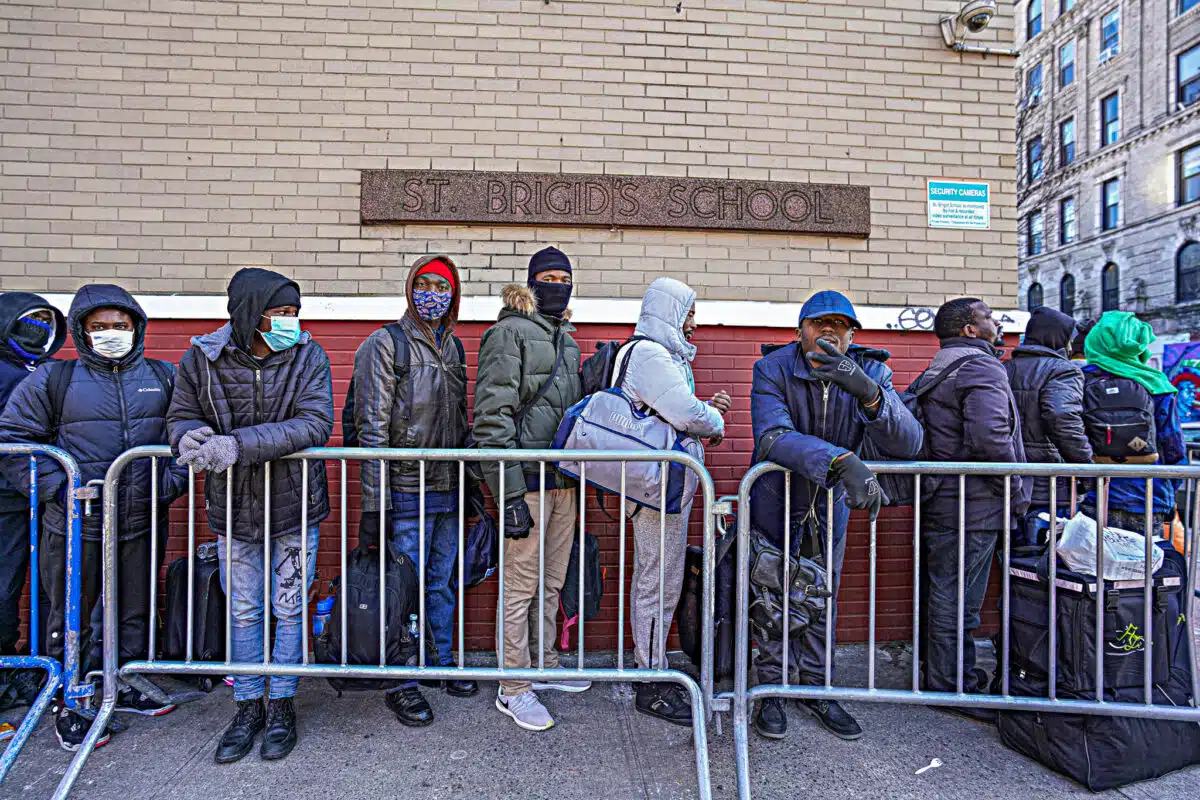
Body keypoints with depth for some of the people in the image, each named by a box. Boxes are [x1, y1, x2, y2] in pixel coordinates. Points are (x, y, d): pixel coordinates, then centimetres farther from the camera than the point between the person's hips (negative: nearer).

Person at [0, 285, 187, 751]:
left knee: (136, 612, 16)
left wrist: (172, 481, -3)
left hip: (143, 524, 2)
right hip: (75, 526, -2)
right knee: (71, 619, 12)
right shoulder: (52, 379, -3)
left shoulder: (163, 377, 4)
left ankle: (129, 688, 37)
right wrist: (57, 486, -9)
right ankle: (68, 709, 31)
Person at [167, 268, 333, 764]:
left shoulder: (308, 356, -12)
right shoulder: (201, 359, -7)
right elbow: (182, 417, 4)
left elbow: (314, 423, -23)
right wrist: (190, 435, -21)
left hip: (294, 504, -1)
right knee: (243, 611, 15)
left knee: (289, 610, 11)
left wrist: (239, 444, -31)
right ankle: (248, 708, 34)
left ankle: (282, 705, 31)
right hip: (234, 506, 2)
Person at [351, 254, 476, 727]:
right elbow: (372, 428, -12)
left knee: (441, 584, 17)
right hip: (406, 493, -6)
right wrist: (373, 505, -15)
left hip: (448, 492, 6)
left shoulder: (453, 347, 12)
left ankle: (443, 664, 35)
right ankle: (401, 684, 23)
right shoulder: (386, 344, -8)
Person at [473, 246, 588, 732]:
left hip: (564, 479, 8)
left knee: (552, 583, 18)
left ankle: (544, 666, 35)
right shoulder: (509, 333, -8)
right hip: (528, 480, -8)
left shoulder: (566, 340, 17)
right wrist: (510, 494, -19)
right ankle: (514, 690, 18)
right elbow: (491, 418, -15)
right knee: (521, 587, 2)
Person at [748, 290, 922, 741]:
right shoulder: (773, 369, -21)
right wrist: (842, 461, -49)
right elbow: (772, 435, -36)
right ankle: (772, 689, 30)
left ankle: (815, 687, 38)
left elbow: (908, 446, -23)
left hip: (831, 505, 3)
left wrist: (869, 394, -41)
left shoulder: (872, 372, -12)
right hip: (776, 501, -3)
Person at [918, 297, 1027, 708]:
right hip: (972, 508, -10)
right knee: (958, 601, 2)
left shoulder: (933, 373, 17)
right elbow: (990, 437, -26)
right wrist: (1017, 494, -13)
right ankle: (954, 687, 15)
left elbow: (916, 437, 19)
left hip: (938, 503, 10)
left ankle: (944, 674, 34)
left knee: (940, 594, 19)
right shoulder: (982, 367, -13)